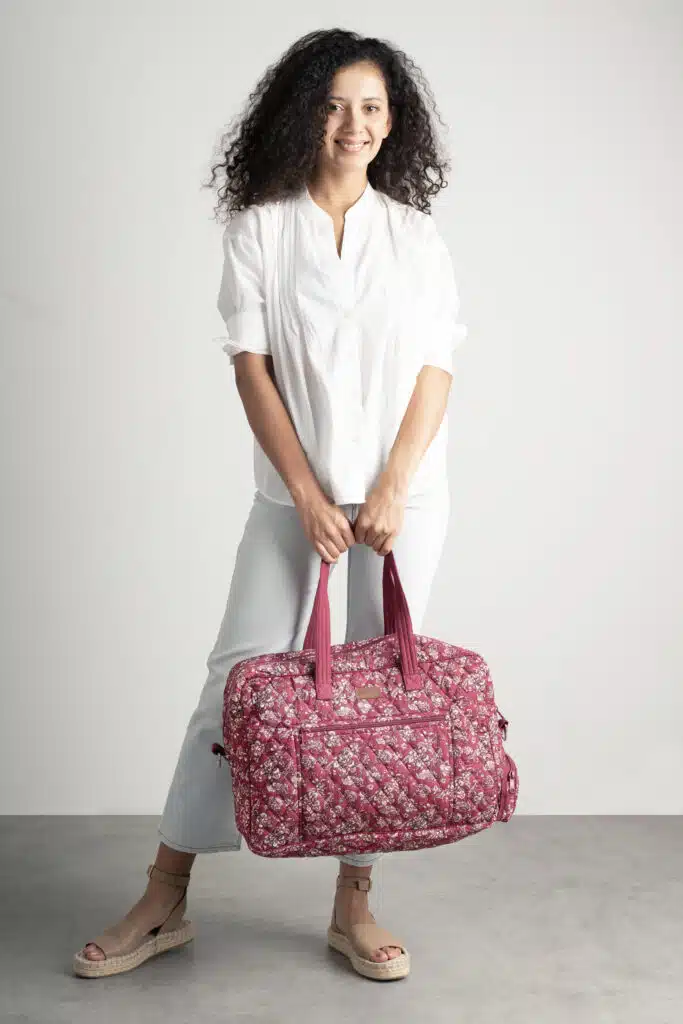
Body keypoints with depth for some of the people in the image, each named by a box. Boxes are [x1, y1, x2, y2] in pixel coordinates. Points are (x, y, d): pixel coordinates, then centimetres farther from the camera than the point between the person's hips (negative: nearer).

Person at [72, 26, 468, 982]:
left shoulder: (417, 235, 5)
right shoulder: (259, 230, 1)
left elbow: (437, 371, 1)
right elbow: (252, 366, -5)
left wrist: (391, 491, -10)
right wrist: (309, 496, -12)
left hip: (404, 497, 1)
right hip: (294, 497, -1)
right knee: (239, 681, -1)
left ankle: (354, 905, 17)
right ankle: (164, 901, 11)